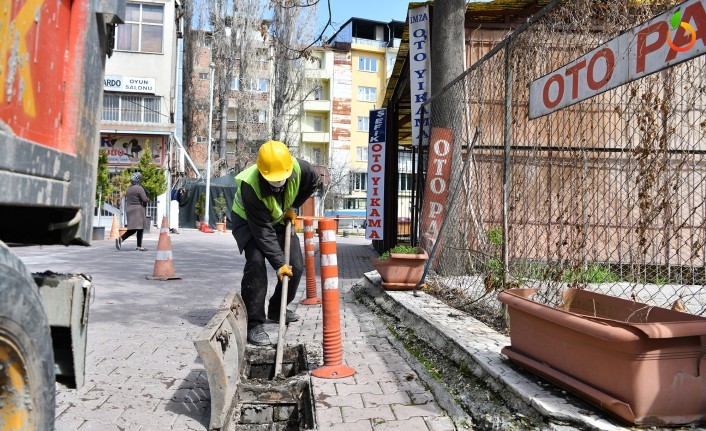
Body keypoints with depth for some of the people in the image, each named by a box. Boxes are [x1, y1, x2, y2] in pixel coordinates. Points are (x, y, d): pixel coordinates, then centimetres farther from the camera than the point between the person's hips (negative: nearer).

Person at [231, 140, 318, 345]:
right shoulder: (250, 185, -40)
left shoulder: (299, 168, -28)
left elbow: (312, 183, -1)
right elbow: (263, 231, -36)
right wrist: (278, 263, -35)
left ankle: (277, 309, 25)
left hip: (279, 219, 5)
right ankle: (253, 324, -19)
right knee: (256, 262, -29)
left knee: (296, 266, 0)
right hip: (248, 221, -5)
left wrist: (293, 206, -5)